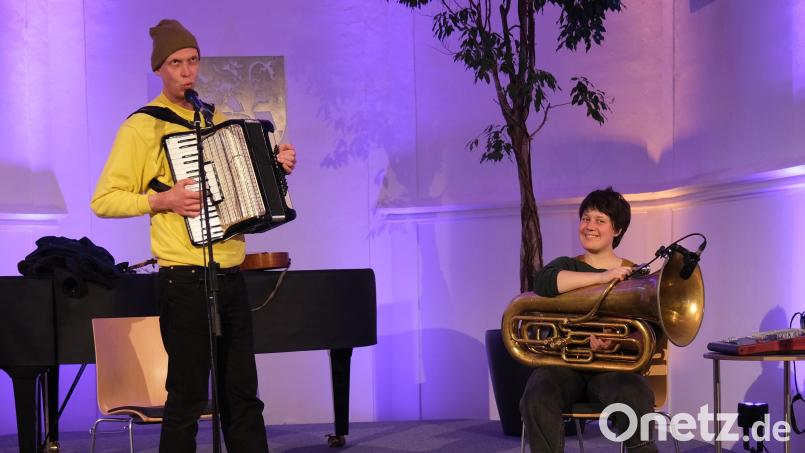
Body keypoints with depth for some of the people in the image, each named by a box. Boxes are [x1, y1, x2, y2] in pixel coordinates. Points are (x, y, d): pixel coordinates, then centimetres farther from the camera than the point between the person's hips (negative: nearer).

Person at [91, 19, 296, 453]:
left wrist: (276, 168, 9)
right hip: (186, 278, -6)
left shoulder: (215, 119, 16)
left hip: (230, 276, 6)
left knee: (242, 392, 9)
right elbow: (103, 200, -5)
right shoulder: (142, 126, -3)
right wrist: (161, 200, -18)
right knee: (188, 397, -1)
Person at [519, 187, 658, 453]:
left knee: (635, 396, -35)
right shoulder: (566, 266, 14)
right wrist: (602, 277, -23)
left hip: (613, 367, -1)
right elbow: (543, 283, -14)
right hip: (563, 363, 1)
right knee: (536, 399, -32)